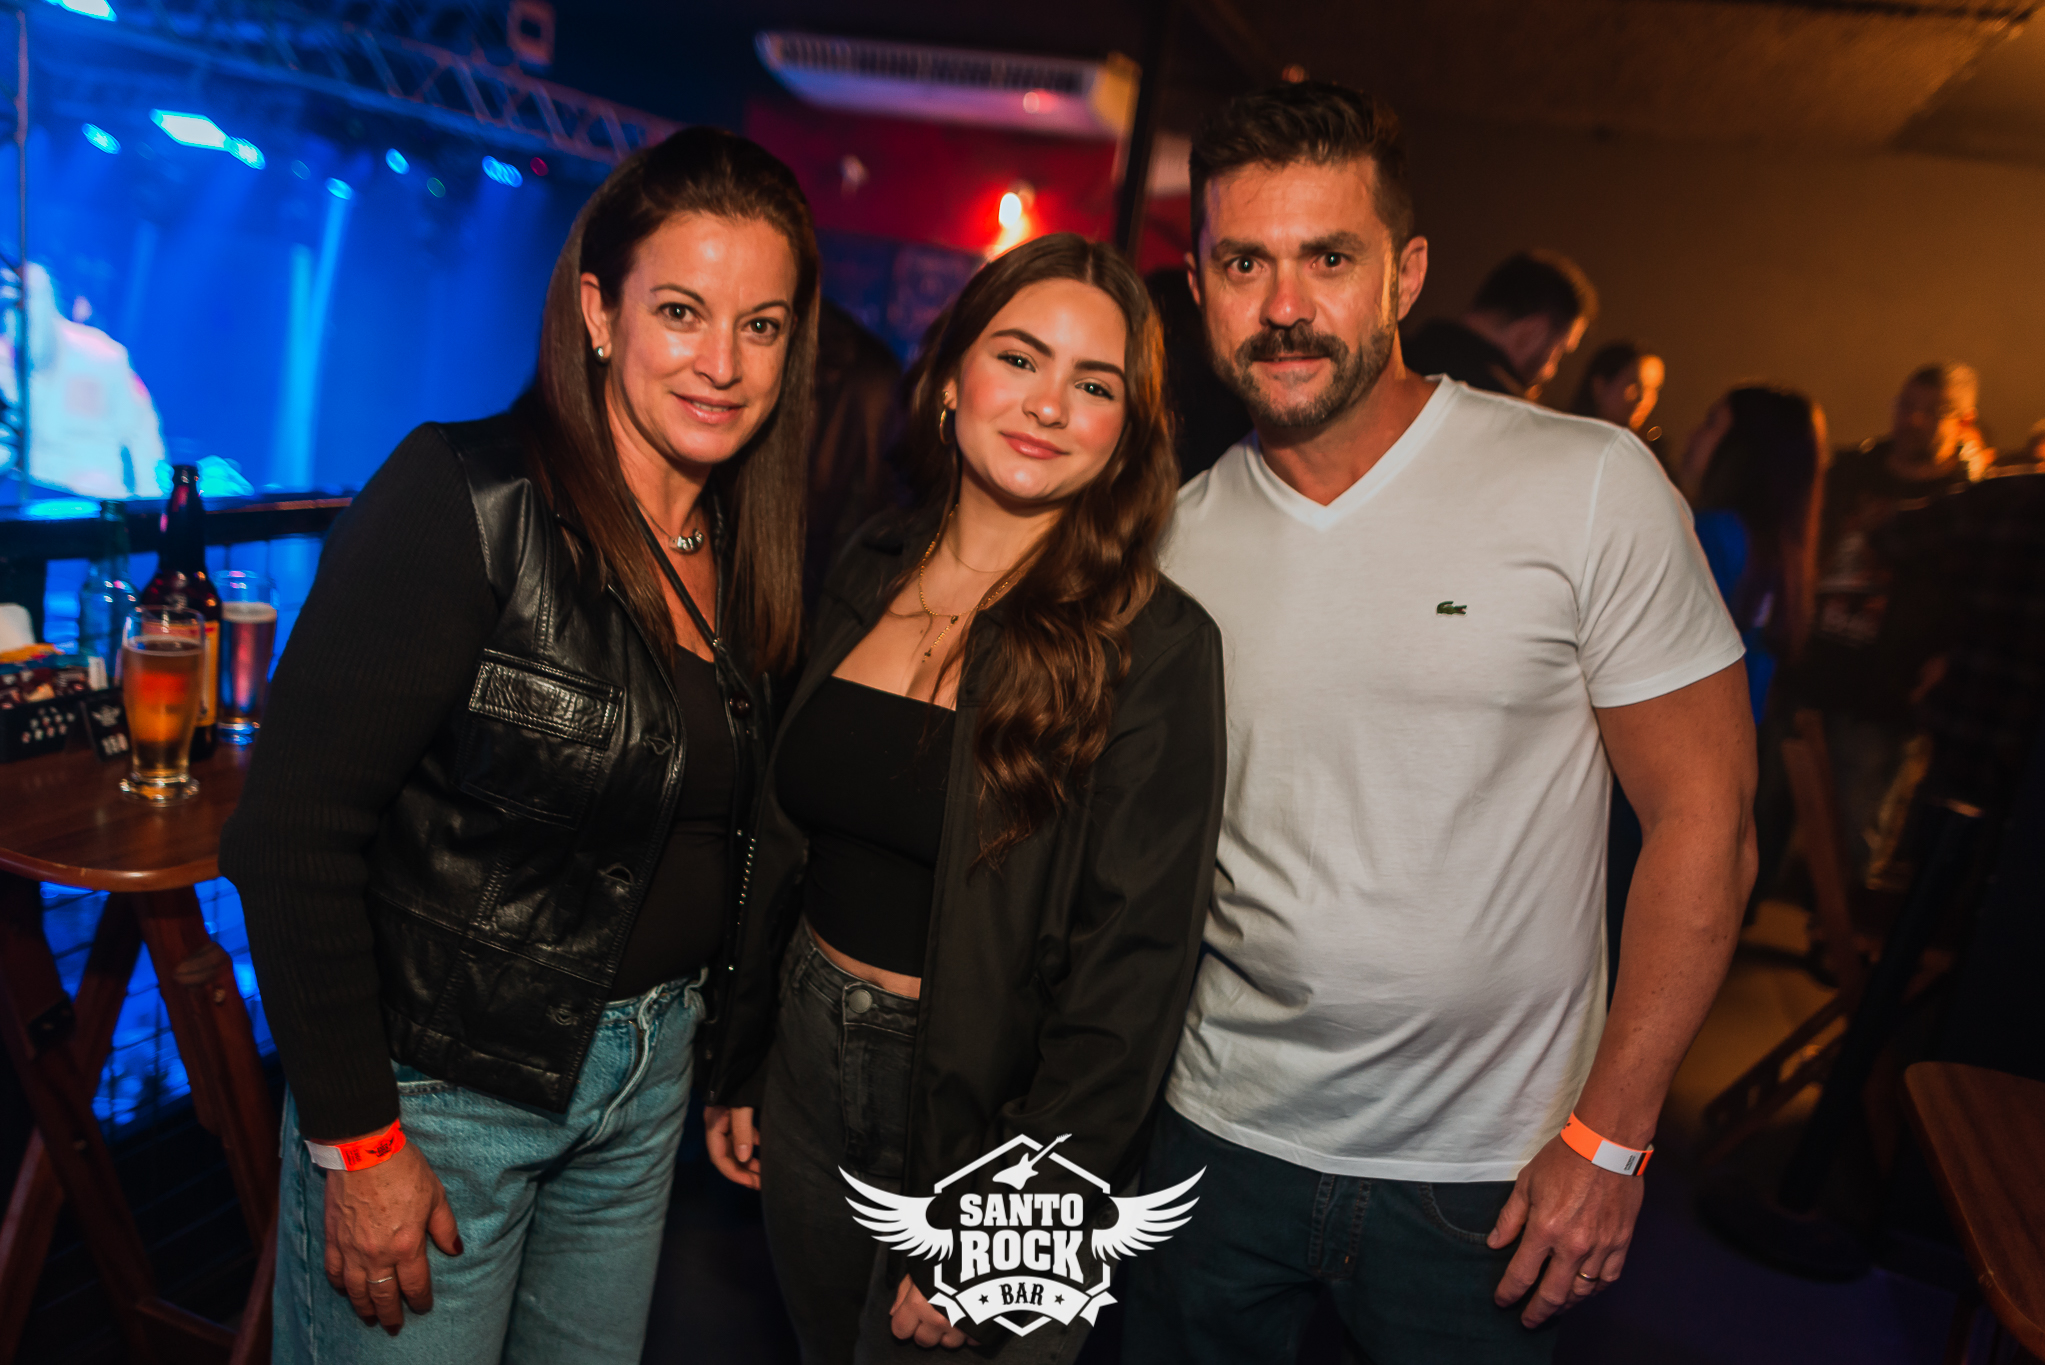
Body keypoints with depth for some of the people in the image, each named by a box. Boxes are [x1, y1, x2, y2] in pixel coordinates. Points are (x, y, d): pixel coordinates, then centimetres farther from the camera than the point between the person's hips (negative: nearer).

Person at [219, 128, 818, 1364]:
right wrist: (355, 1140, -17)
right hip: (439, 1078, -6)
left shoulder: (749, 547, 1)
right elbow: (293, 835, -20)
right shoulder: (465, 500, -20)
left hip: (649, 1070, 6)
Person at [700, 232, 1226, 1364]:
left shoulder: (1155, 645, -17)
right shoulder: (870, 575, 0)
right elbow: (788, 837, 7)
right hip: (806, 1066, 5)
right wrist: (739, 1067, 11)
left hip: (984, 1103, -5)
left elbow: (1133, 965, -16)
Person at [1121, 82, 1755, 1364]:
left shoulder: (1591, 489, -13)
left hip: (1484, 1176, -2)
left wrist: (1611, 1138, -10)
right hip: (1222, 1134, 3)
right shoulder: (1179, 530, -2)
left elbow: (1706, 817, -9)